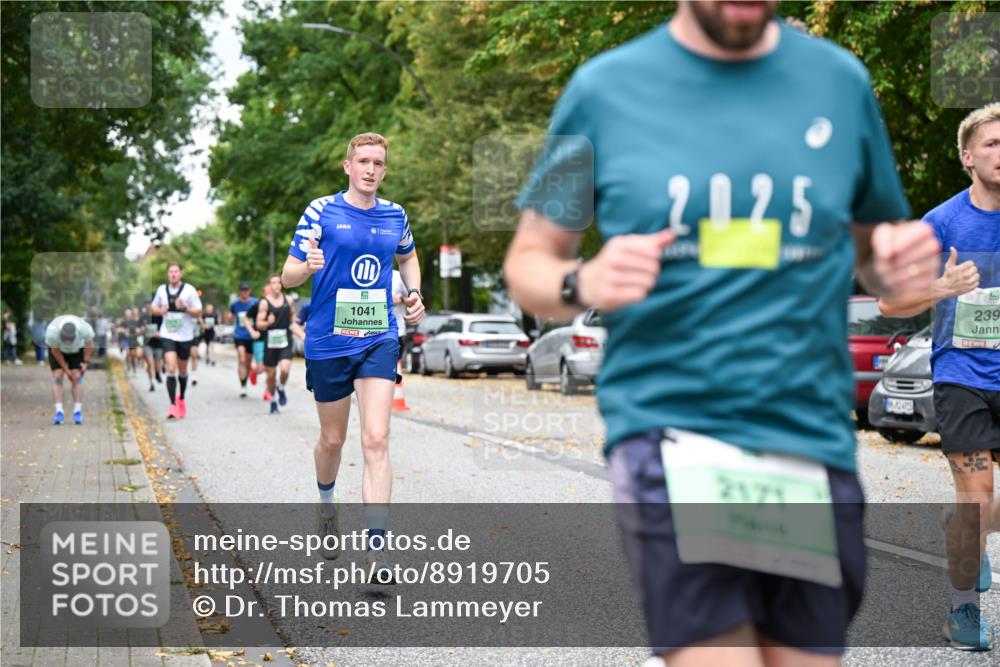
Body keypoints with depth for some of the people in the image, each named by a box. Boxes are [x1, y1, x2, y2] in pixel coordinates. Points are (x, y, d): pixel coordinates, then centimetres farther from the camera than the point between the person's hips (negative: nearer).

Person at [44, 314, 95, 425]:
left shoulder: (84, 329, -37)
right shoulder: (52, 332, -38)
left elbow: (89, 345, -14)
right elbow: (55, 351, -20)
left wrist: (86, 362, -9)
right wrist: (66, 369, -14)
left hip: (78, 349, 0)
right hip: (58, 349, 0)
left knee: (77, 377, -11)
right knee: (57, 376, -14)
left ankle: (78, 412, -8)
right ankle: (59, 411, -15)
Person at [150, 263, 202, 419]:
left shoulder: (189, 290, -5)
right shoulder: (161, 289, 3)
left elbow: (199, 312, -5)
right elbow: (153, 308, 16)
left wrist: (185, 308, -23)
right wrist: (160, 310, -7)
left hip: (185, 336, 0)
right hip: (168, 336, 0)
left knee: (182, 371, 14)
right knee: (171, 369, -15)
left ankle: (181, 399, 38)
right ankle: (173, 405, -14)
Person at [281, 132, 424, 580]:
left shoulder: (395, 216, 6)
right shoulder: (321, 211, -4)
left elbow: (408, 257, 28)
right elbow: (287, 277, -5)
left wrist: (414, 295, 9)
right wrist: (308, 266, -28)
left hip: (379, 341, 1)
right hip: (328, 342, -1)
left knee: (376, 440, -12)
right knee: (332, 439, 13)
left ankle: (377, 548, -15)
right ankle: (327, 506, 44)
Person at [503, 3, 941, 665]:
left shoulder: (840, 81, 8)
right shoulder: (604, 88, 3)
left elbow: (876, 251, 20)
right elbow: (528, 262, 10)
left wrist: (901, 265, -4)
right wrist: (583, 283, -13)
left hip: (812, 439, 3)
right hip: (666, 430, -3)